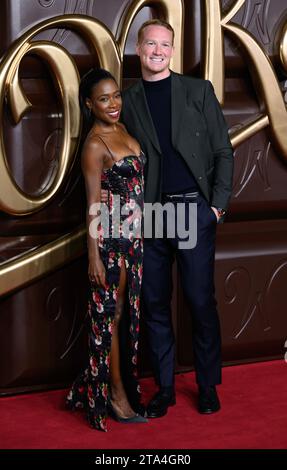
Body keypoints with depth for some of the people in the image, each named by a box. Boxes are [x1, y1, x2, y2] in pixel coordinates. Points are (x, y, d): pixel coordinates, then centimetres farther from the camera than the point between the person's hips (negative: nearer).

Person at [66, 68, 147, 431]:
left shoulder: (122, 130, 8)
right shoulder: (94, 145, -15)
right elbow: (93, 206, -15)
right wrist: (94, 256, -15)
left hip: (133, 234, 8)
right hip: (110, 238, -8)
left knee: (130, 309, 14)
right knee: (110, 313, 2)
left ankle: (122, 382, 27)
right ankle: (116, 394, 12)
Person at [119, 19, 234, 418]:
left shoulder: (199, 91, 4)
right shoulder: (127, 101, 8)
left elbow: (223, 152, 4)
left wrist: (218, 205, -4)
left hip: (194, 210, -2)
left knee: (201, 302, 1)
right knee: (155, 304, 6)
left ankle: (208, 385, 15)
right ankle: (164, 387, 17)